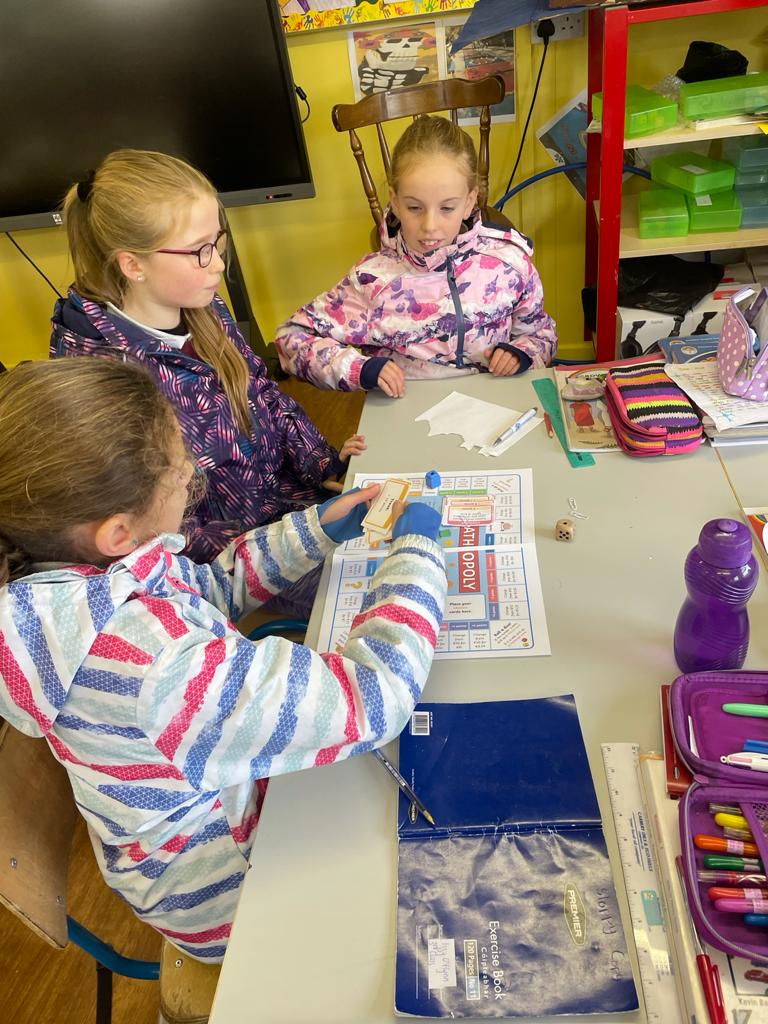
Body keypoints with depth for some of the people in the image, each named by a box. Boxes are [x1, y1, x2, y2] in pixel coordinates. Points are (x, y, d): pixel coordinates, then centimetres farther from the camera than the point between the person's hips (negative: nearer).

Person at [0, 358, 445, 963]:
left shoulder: (65, 562, -15)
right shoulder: (142, 651, -43)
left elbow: (216, 586, 3)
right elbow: (369, 703, -39)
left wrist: (319, 527, -3)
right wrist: (416, 548, -25)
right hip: (230, 893, -7)